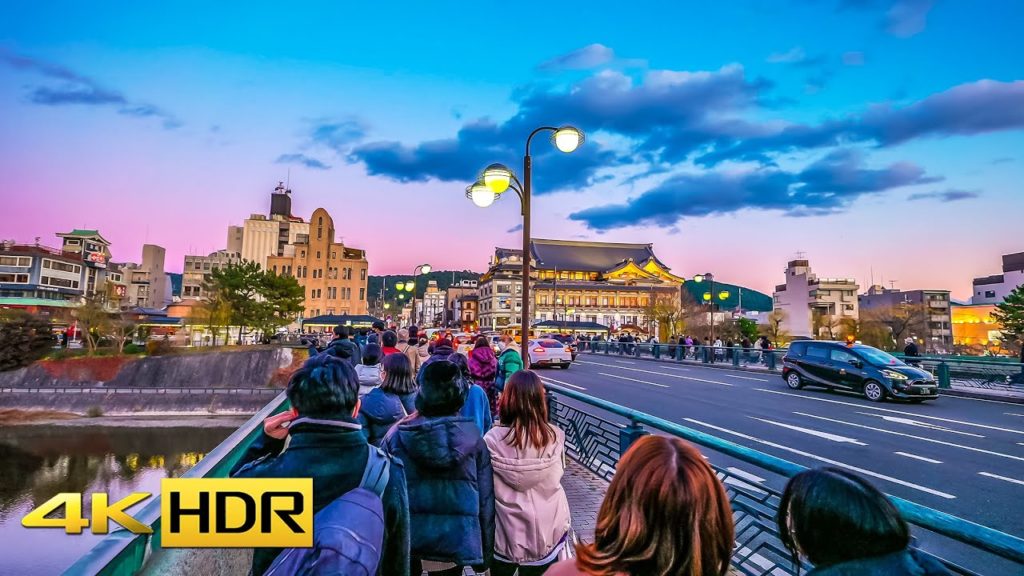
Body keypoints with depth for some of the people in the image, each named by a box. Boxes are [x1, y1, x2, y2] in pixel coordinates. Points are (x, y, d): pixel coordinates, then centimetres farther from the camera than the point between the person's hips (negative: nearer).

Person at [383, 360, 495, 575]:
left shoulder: (397, 435, -10)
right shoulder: (473, 437, -9)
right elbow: (486, 500, -5)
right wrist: (485, 554, 6)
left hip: (405, 540, 0)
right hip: (455, 542, 1)